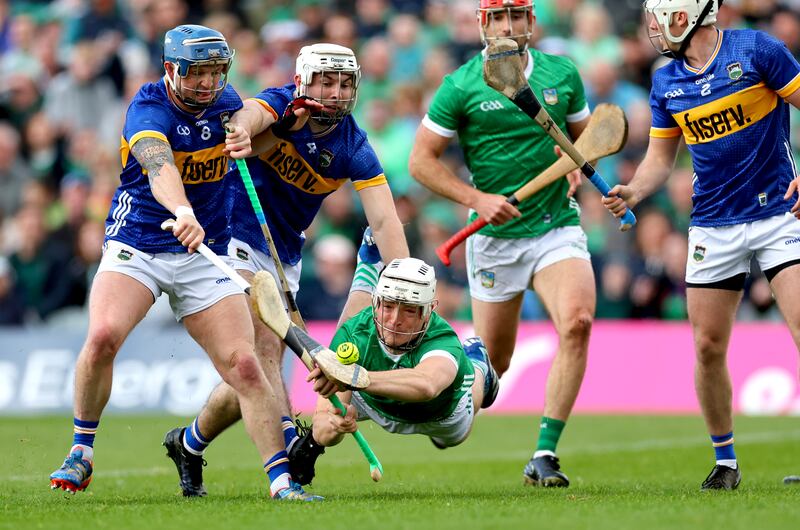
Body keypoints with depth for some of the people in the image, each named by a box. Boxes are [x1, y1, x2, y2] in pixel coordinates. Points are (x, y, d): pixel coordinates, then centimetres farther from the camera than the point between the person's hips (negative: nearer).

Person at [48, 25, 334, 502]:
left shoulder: (226, 102, 2)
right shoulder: (148, 109, -16)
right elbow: (158, 164, -37)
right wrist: (183, 212, -58)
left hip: (206, 253, 4)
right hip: (135, 246, -4)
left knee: (244, 365, -9)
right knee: (103, 336, -27)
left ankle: (281, 480, -5)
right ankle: (81, 454, -7)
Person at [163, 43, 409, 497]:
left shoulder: (354, 148, -9)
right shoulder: (279, 104, -16)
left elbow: (385, 222, -18)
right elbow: (250, 116, -41)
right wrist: (241, 134, -68)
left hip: (284, 260, 5)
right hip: (234, 237, -5)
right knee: (266, 347, -23)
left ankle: (189, 444, 23)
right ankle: (288, 443, -33)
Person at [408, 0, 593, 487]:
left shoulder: (563, 74, 4)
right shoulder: (461, 86, -6)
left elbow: (585, 134, 20)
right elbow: (421, 160, -3)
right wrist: (476, 198, -14)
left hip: (557, 225, 2)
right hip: (494, 239, -2)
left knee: (577, 321, -24)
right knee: (493, 361, 5)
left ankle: (544, 455, -19)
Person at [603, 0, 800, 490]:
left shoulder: (755, 50, -8)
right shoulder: (666, 83, 7)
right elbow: (661, 158, 14)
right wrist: (633, 192, -6)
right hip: (713, 226, 5)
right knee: (708, 348, 2)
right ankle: (725, 461, 16)